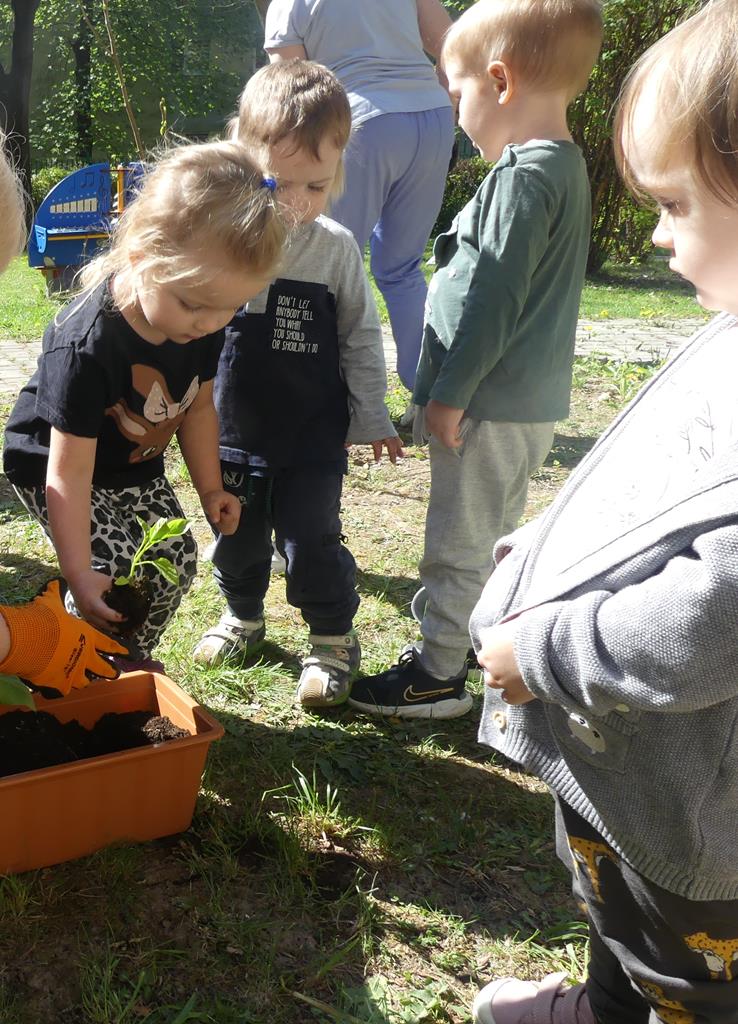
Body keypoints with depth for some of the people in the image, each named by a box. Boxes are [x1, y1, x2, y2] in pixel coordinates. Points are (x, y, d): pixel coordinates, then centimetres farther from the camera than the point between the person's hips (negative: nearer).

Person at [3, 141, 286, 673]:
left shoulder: (203, 321, -18)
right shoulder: (87, 344, -38)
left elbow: (197, 404, 2)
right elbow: (70, 470, -33)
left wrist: (209, 488, 3)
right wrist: (80, 572, -33)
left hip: (137, 468, 7)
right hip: (53, 465, -6)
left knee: (176, 563, 5)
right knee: (115, 575, -17)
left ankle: (133, 658, 28)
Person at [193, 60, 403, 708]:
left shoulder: (337, 249, -10)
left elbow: (361, 337, 0)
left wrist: (371, 415, 3)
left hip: (313, 435, -2)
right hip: (235, 429, 2)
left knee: (311, 538, 0)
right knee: (237, 535, 18)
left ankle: (335, 638, 22)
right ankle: (243, 616, 43)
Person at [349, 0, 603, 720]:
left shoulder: (523, 178, -20)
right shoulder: (564, 165, 11)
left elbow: (493, 300, -23)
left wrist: (451, 392, -16)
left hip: (489, 408, -10)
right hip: (529, 401, 10)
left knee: (458, 542, 1)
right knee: (493, 536, 23)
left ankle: (438, 675, 13)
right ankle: (473, 636, 39)